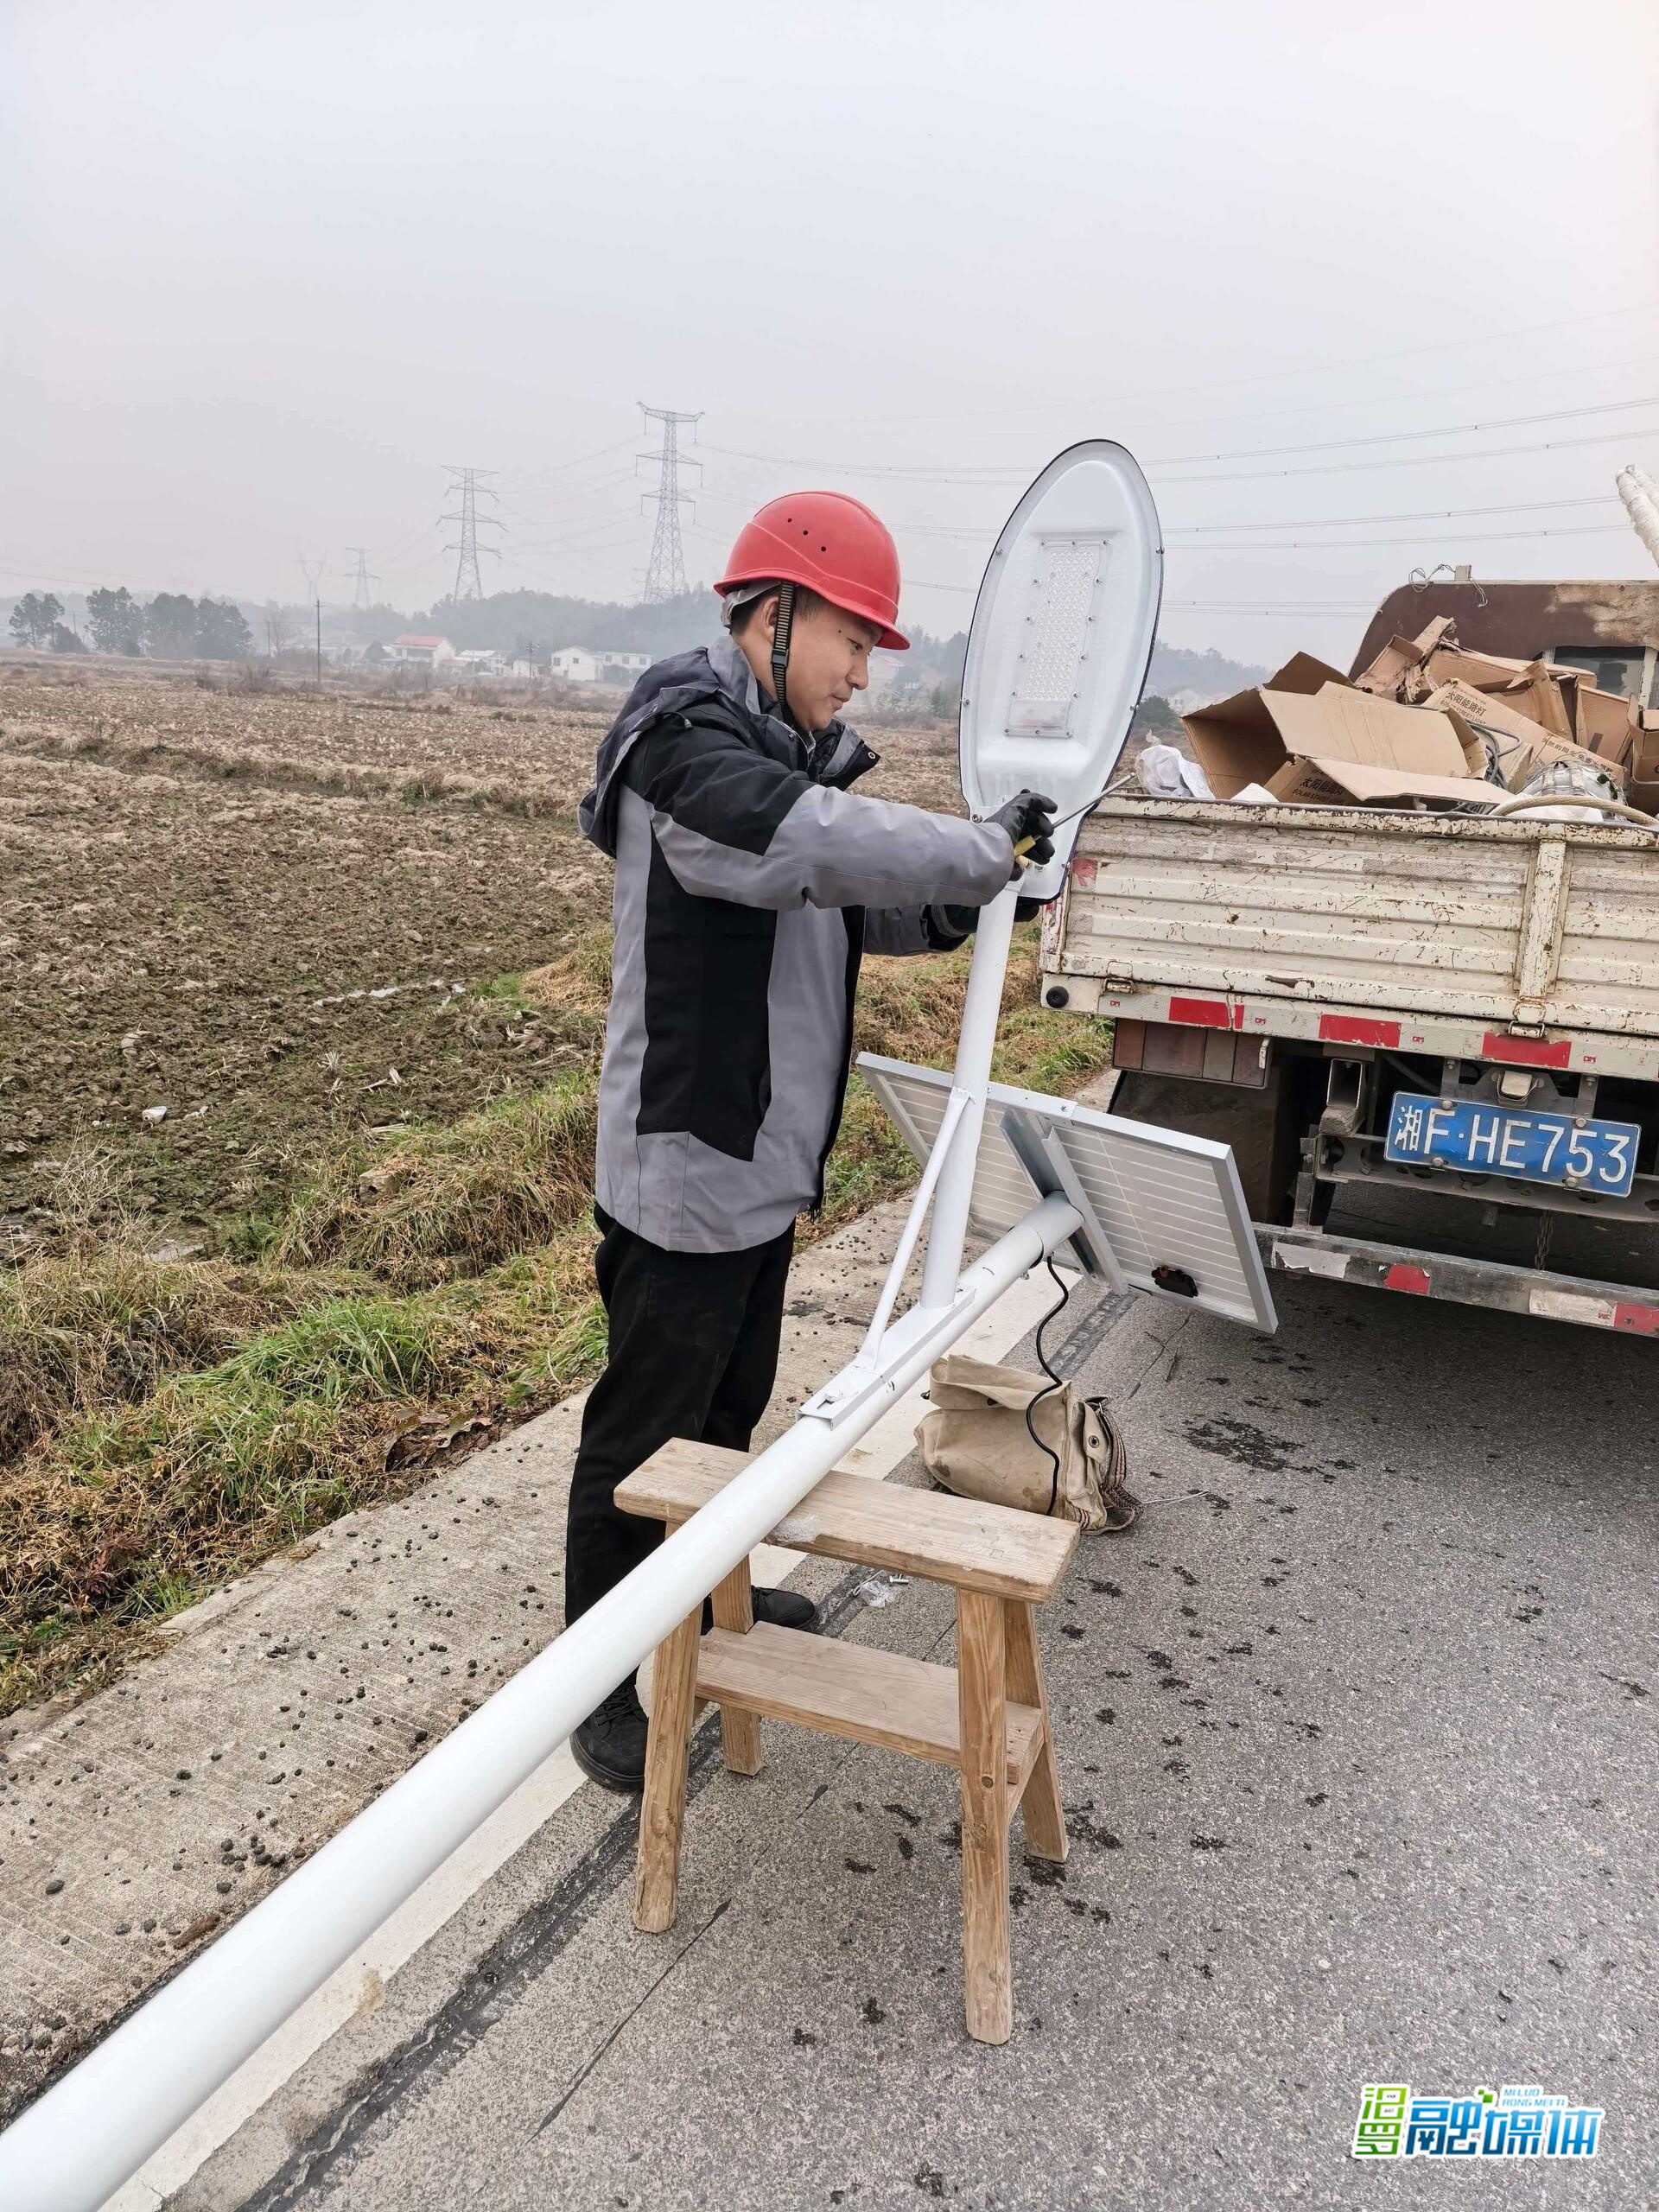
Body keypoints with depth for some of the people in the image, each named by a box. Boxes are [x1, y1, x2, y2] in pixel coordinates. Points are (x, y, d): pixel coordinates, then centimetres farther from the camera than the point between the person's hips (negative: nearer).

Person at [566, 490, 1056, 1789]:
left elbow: (843, 905, 17)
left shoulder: (787, 748, 12)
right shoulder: (688, 747, -19)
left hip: (765, 1157, 10)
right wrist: (988, 847, -22)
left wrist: (954, 911, -2)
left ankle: (708, 1594, 44)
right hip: (684, 1163, -10)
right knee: (647, 1429, 4)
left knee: (734, 1403, 24)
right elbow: (832, 845, -35)